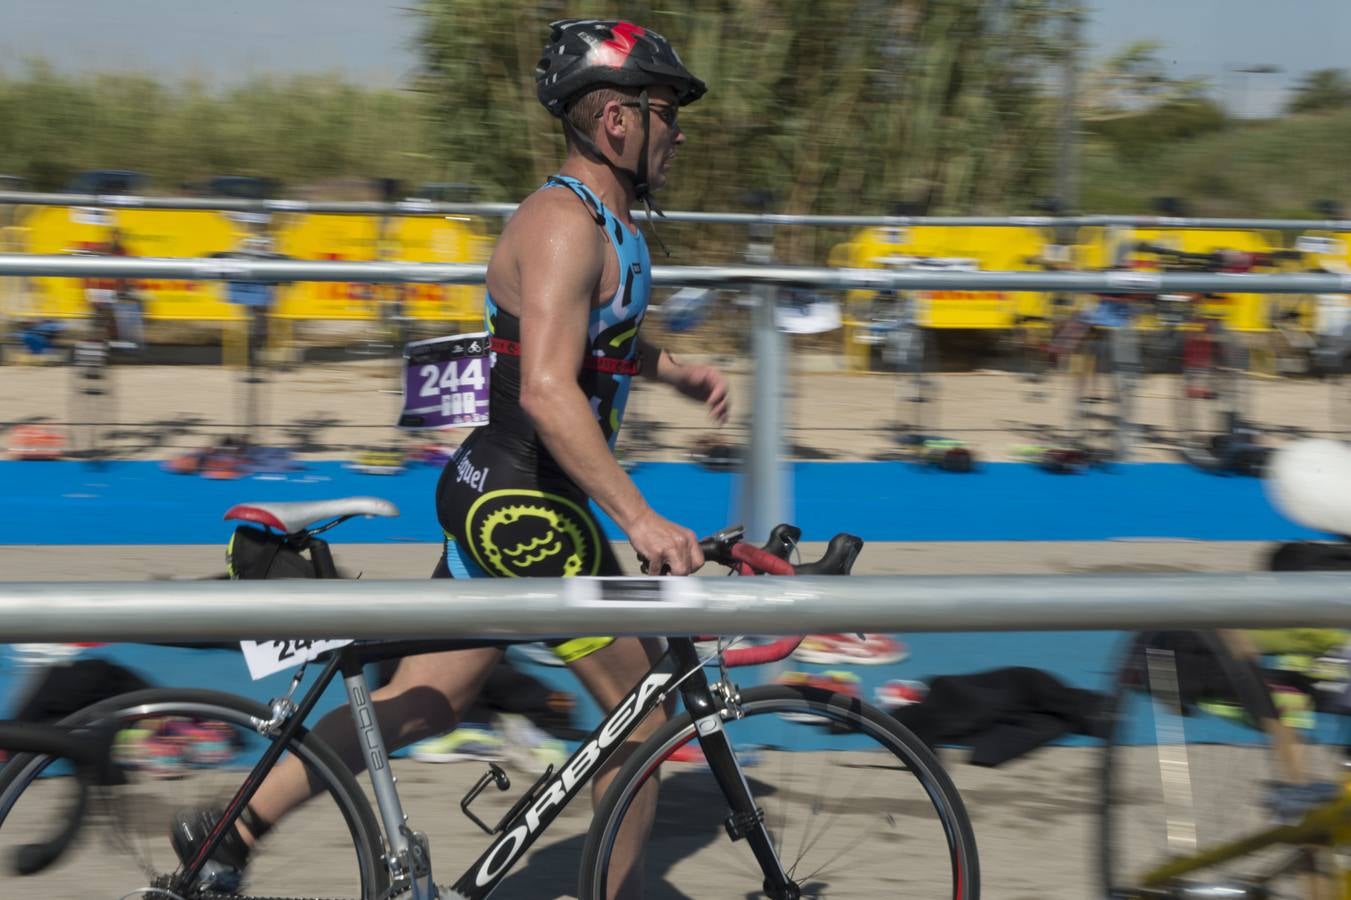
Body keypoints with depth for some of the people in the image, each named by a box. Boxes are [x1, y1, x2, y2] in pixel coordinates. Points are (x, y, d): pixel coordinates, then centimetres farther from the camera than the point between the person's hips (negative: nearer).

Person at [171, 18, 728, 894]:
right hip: (523, 505, -10)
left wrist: (677, 369, 21)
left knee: (423, 705, 12)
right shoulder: (564, 224, -19)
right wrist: (640, 517, -38)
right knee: (645, 713, 1)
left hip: (496, 499, 10)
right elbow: (547, 391, -32)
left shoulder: (608, 221, 13)